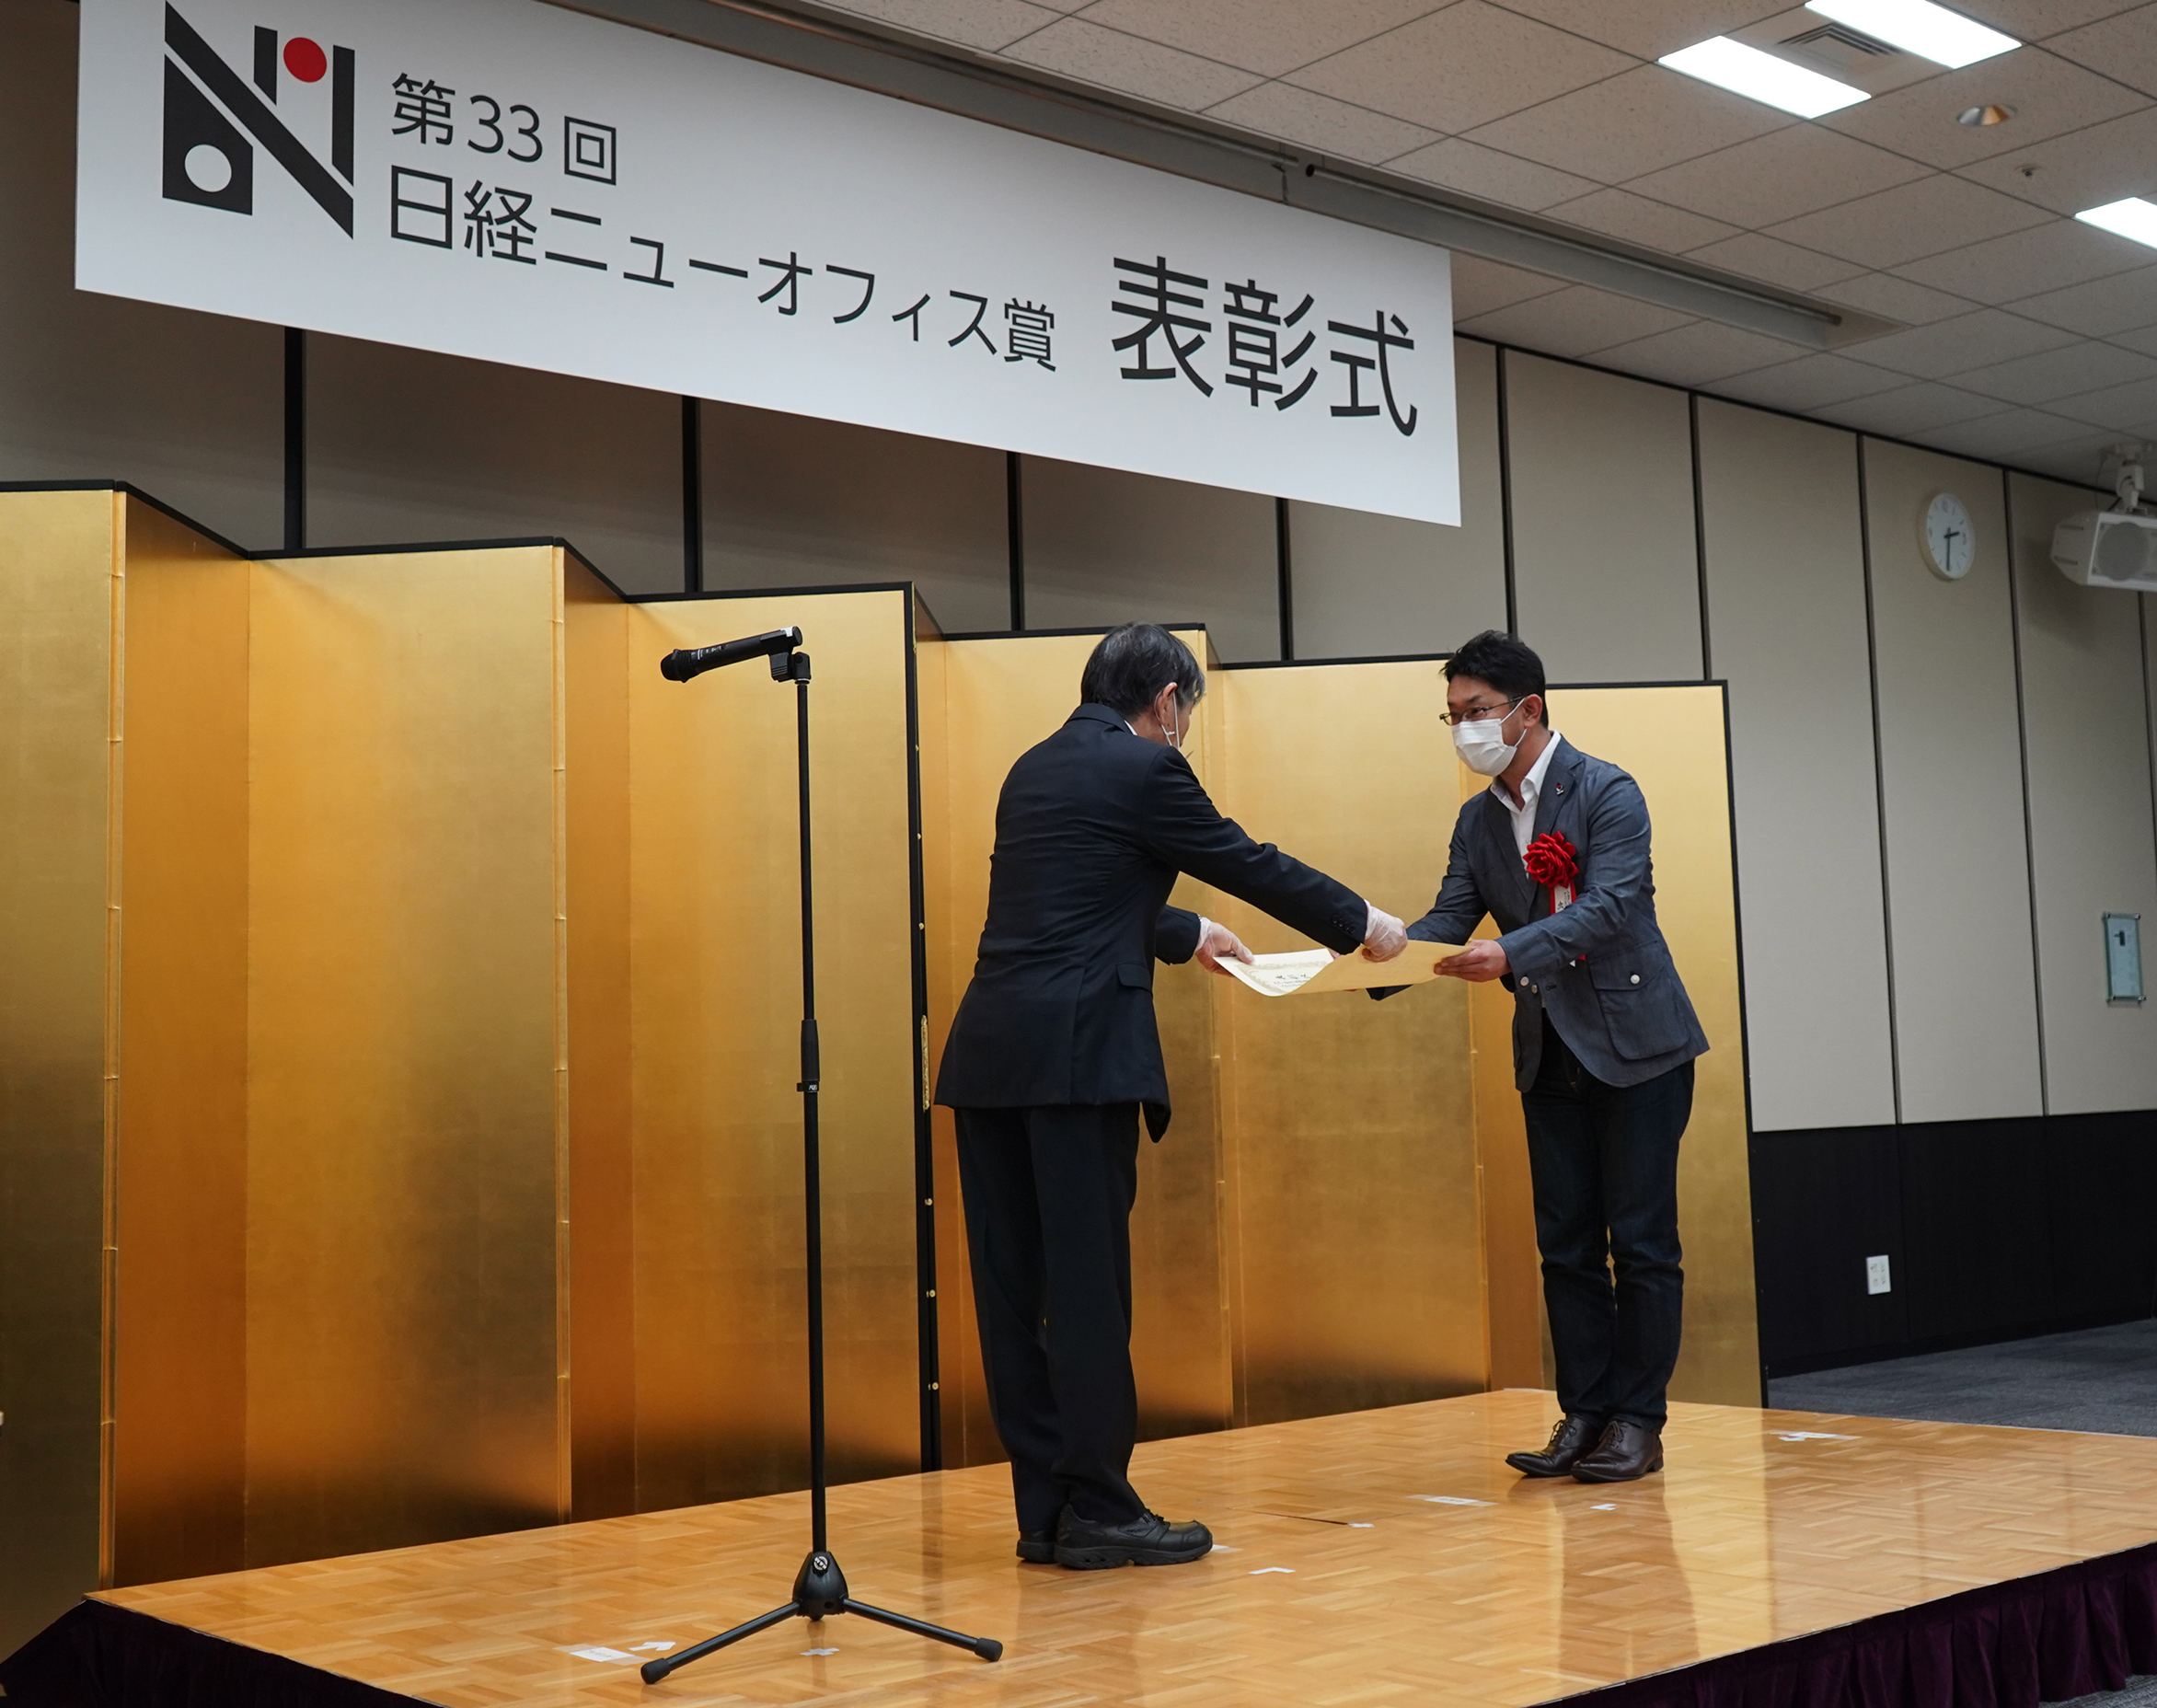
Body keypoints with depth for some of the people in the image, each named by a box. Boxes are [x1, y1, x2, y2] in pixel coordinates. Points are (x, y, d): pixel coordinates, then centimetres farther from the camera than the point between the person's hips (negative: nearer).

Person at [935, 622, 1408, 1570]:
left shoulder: (1035, 768, 20)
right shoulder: (1145, 769, -3)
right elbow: (1250, 865, 3)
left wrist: (1187, 934, 46)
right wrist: (1361, 923, 18)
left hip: (989, 1056, 8)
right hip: (1079, 1054, -8)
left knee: (1016, 1289, 8)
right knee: (1088, 1288, -2)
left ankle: (1045, 1510, 15)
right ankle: (1099, 1509, 5)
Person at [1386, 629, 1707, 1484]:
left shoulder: (1607, 792, -12)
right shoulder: (1478, 820, 9)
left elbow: (1608, 905, -23)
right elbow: (1449, 918, 3)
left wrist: (1510, 952, -37)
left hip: (1634, 1044, -6)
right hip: (1550, 1057, 6)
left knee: (1640, 1242, -1)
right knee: (1566, 1246, 8)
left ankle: (1637, 1420, 8)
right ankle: (1584, 1414, 15)